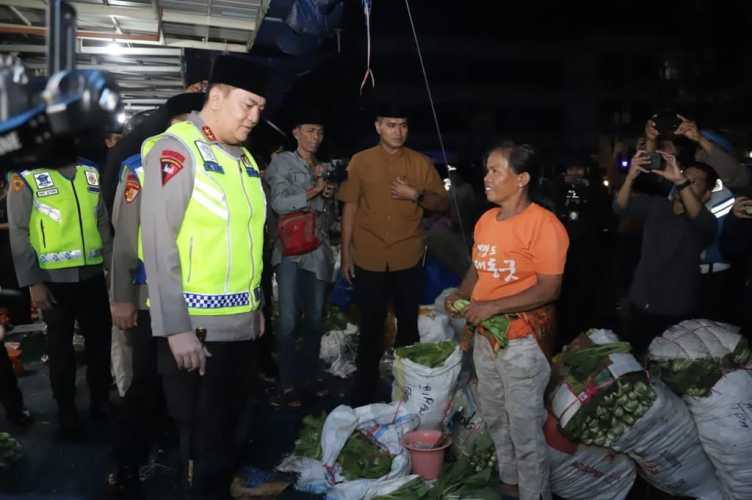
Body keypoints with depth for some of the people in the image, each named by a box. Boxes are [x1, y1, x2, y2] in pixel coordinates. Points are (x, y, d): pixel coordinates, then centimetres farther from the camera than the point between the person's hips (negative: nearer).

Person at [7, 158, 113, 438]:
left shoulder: (90, 173, 7)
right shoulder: (27, 178, -6)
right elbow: (19, 234, -7)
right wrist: (32, 282, -11)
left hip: (92, 275, 4)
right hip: (54, 279, -4)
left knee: (100, 340, 13)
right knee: (61, 347, 10)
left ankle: (101, 401, 31)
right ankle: (67, 412, 26)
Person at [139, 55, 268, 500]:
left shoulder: (244, 158, 13)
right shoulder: (176, 149, -12)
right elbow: (160, 244, -17)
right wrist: (176, 328, -19)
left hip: (242, 323, 7)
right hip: (194, 328, -7)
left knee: (227, 429, 20)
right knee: (202, 440, 7)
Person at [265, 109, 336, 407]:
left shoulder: (325, 170, 20)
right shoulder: (282, 162, 5)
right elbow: (279, 203, -9)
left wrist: (329, 197, 1)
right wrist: (313, 191, -6)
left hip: (319, 251, 5)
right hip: (291, 250, -5)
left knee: (315, 319, 8)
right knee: (289, 320, -7)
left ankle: (309, 378, 19)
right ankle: (287, 385, 1)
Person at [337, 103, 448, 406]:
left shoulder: (421, 163, 3)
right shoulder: (360, 161, 1)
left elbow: (443, 203, 6)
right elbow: (350, 208, 2)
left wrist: (417, 195, -14)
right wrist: (346, 254, -1)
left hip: (407, 259, 1)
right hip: (369, 260, -1)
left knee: (409, 323, 11)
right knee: (371, 327, 8)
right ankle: (364, 394, 22)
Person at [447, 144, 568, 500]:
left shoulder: (544, 224, -18)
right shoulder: (486, 220, 5)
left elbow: (549, 289, -20)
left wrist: (493, 306, -23)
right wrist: (461, 294, -2)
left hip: (523, 341, -8)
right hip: (485, 336, 8)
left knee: (525, 428, 4)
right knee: (494, 418, 22)